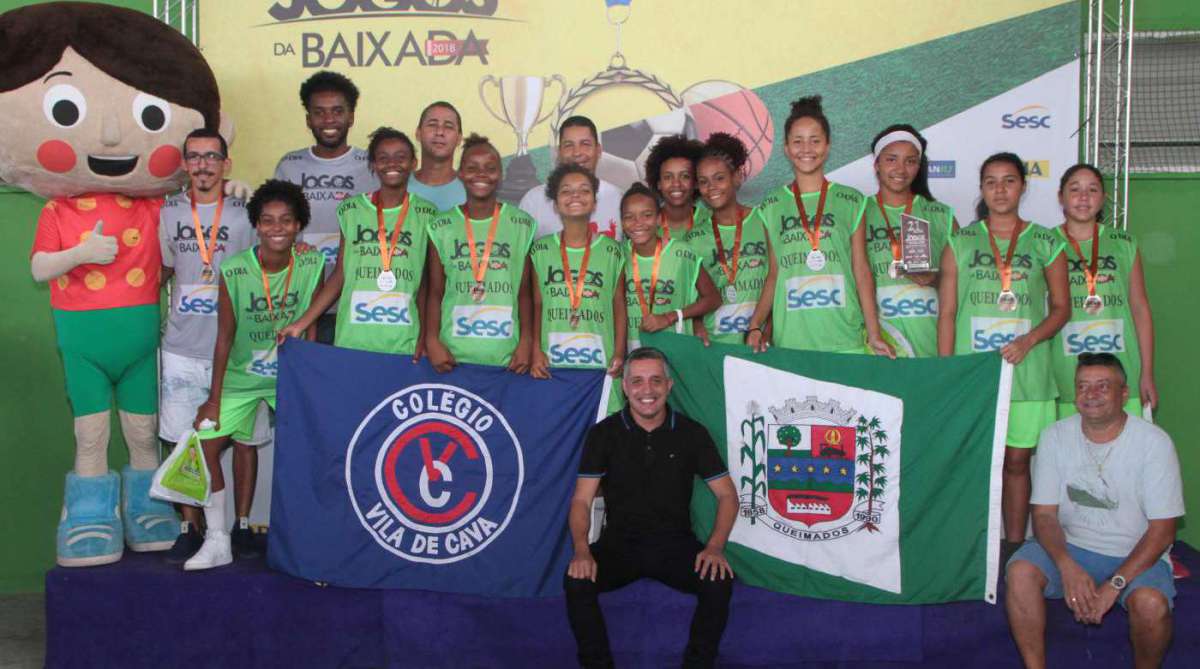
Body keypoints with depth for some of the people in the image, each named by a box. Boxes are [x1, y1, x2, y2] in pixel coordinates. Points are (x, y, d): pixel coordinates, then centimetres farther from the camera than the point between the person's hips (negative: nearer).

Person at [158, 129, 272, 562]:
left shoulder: (246, 214, 0)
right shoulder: (168, 212, 8)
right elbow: (161, 273, 17)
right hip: (182, 348, 2)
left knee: (244, 439, 5)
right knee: (184, 440, 4)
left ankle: (242, 525, 19)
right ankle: (191, 528, 17)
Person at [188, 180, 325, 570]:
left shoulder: (312, 266, -14)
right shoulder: (233, 271, -18)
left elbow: (310, 330, -7)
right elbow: (225, 338, -10)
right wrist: (214, 399, -7)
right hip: (242, 376, 0)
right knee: (206, 443, -6)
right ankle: (217, 540, 9)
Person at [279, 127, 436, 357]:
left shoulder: (426, 214, 2)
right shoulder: (351, 210, 5)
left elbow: (427, 284, 4)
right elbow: (339, 275, 7)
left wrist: (425, 337, -3)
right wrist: (301, 324, 2)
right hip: (352, 340, 1)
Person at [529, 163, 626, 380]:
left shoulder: (612, 251, 3)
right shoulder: (541, 250, 5)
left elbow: (619, 305, 6)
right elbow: (537, 304, 8)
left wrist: (619, 353, -3)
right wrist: (536, 351, -1)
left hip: (600, 361, 0)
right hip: (552, 361, 0)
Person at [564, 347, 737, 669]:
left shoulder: (692, 433, 0)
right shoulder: (603, 434, -1)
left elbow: (727, 495, 2)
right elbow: (581, 500, -3)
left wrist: (715, 546, -16)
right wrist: (582, 550, -22)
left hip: (675, 543, 0)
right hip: (619, 543, 0)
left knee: (720, 582, -27)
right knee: (576, 581, -28)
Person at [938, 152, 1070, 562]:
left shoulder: (1045, 243, 7)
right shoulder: (961, 243, 6)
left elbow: (1061, 307, 8)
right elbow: (946, 313, 5)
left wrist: (1028, 341, -10)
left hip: (1026, 371, 0)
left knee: (1017, 461, 6)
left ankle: (1014, 546, 17)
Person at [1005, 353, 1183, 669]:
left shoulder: (1154, 442, -11)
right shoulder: (1055, 436, -3)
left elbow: (1162, 531, -12)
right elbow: (1044, 513, -3)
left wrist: (1114, 585, -22)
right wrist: (1067, 567, -23)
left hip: (1135, 555, -2)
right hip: (1070, 547, 2)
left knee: (1151, 604, -32)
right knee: (1019, 572, -26)